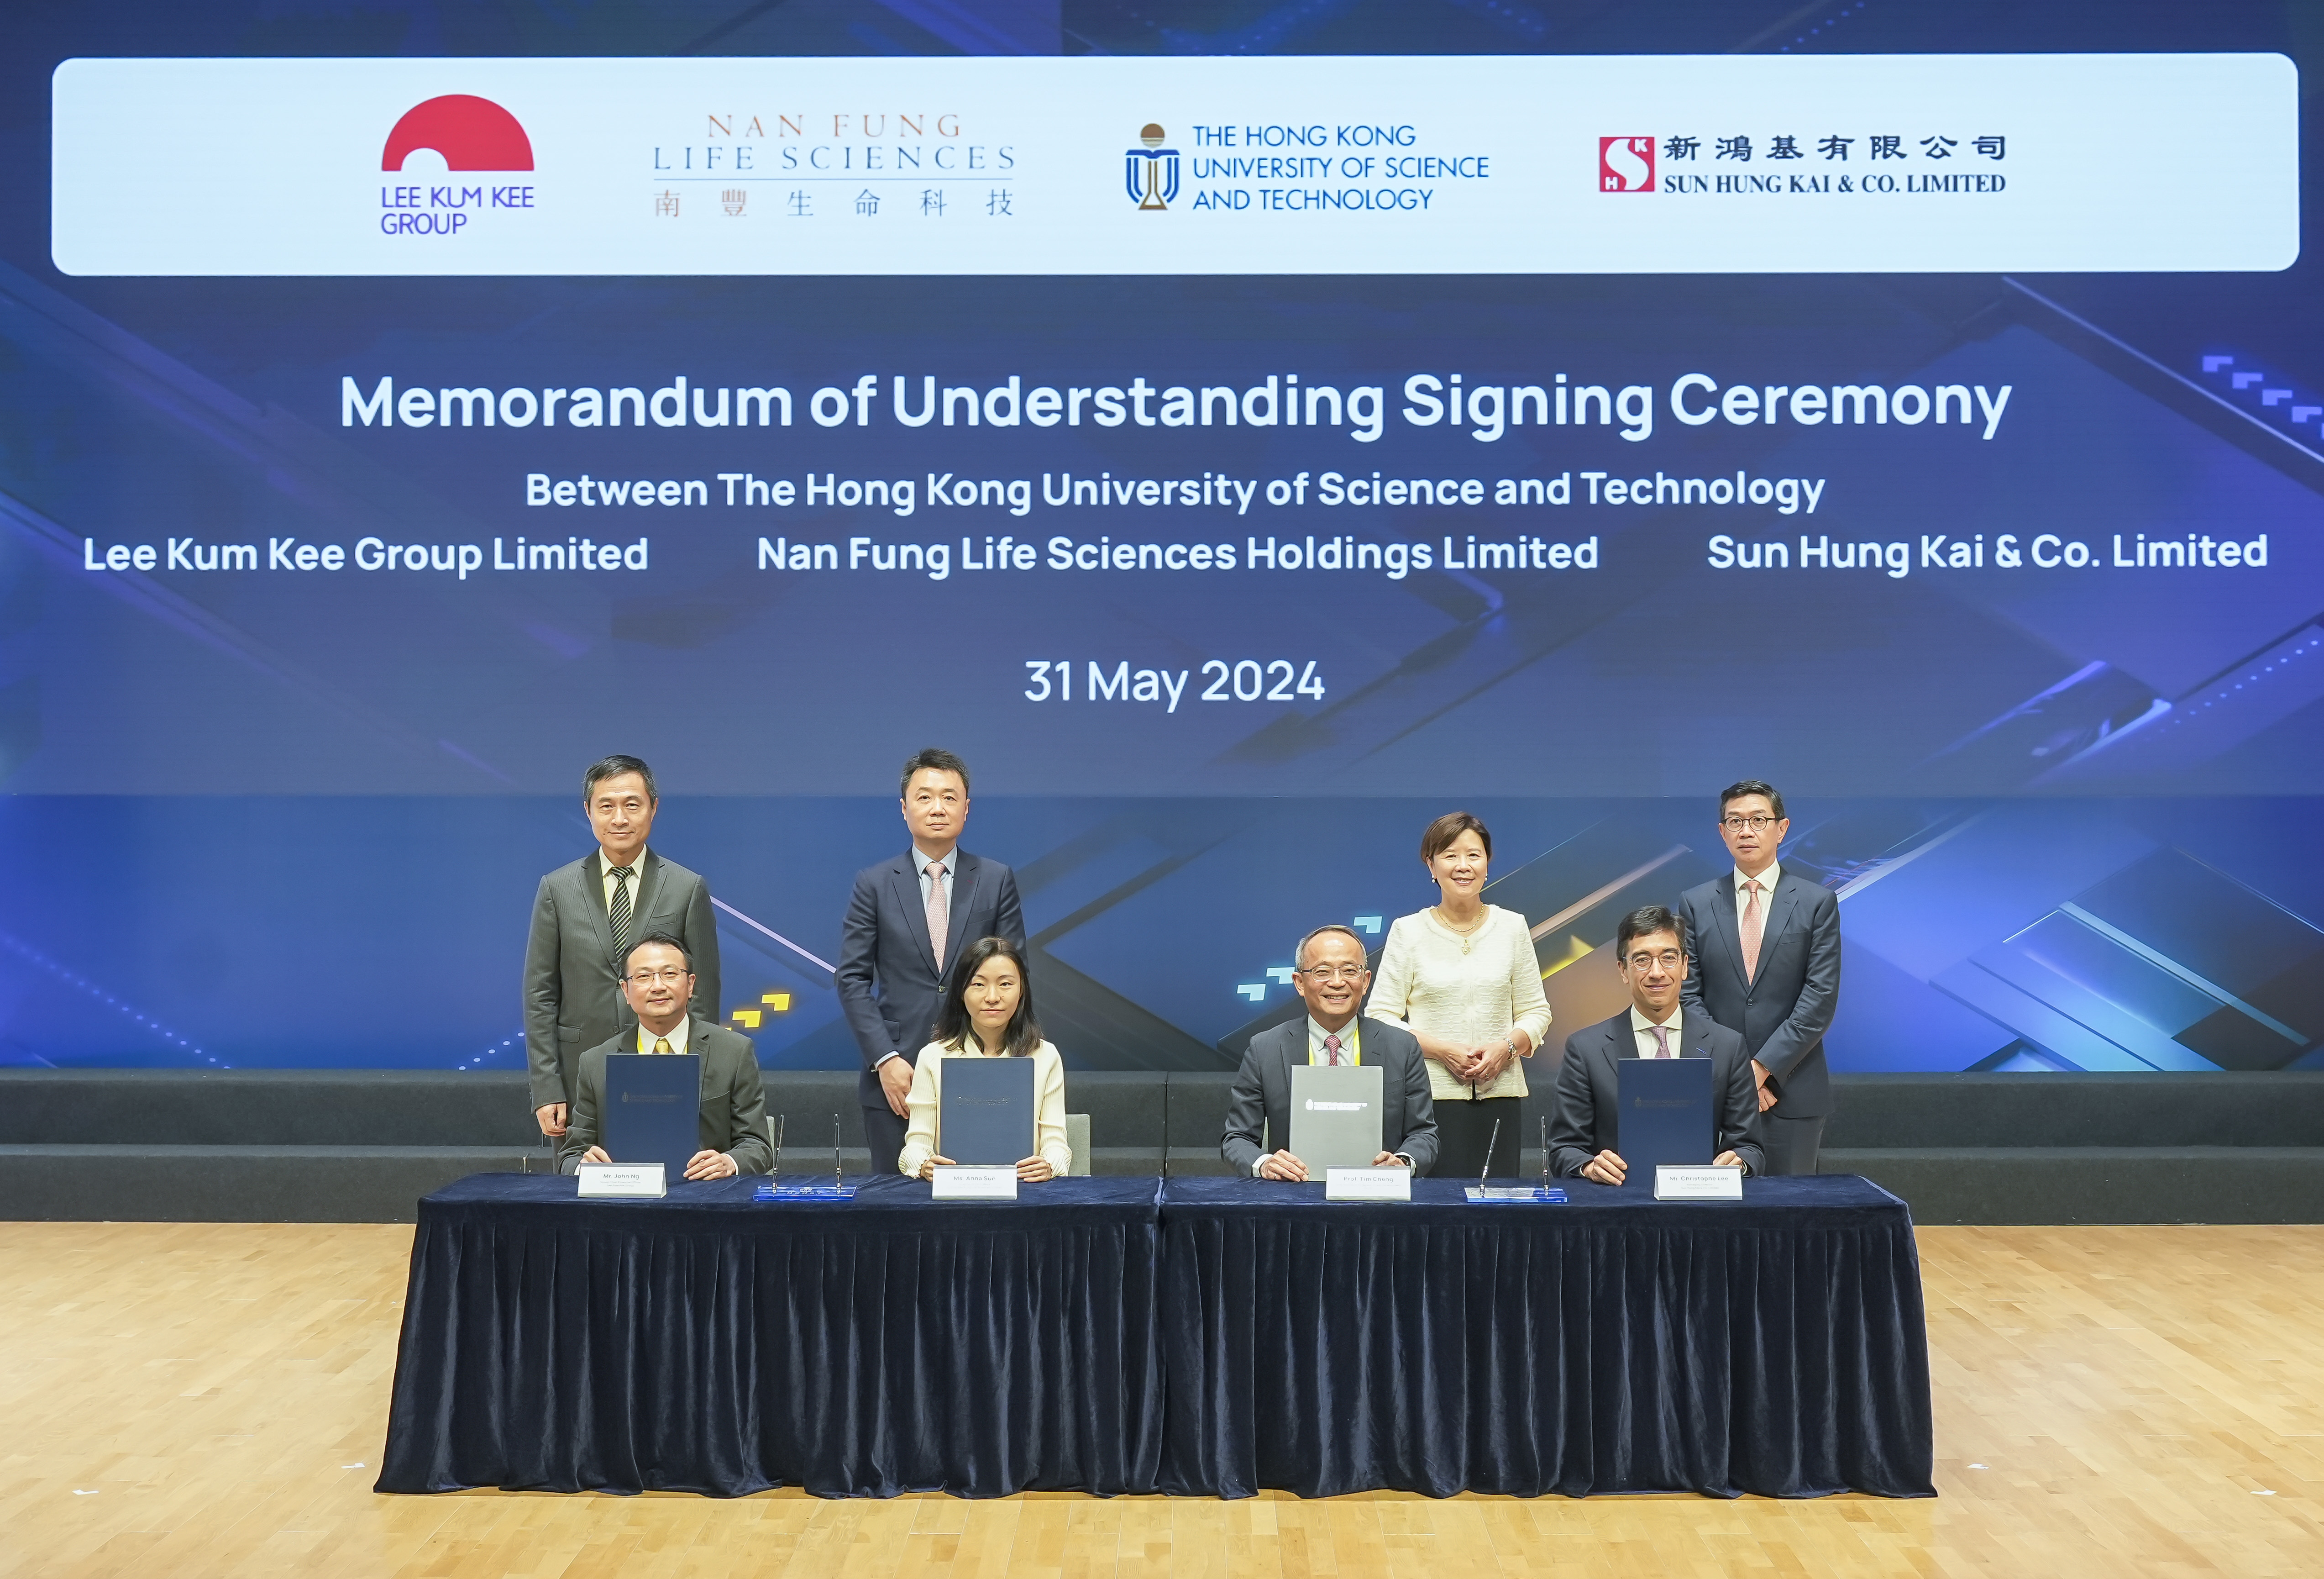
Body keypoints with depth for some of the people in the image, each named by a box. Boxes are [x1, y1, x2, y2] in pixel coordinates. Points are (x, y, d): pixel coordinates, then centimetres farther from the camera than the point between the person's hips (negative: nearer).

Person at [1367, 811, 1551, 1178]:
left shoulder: (1512, 927, 9)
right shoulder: (1408, 931, 2)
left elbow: (1536, 1012, 12)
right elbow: (1380, 1017, 0)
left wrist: (1507, 1047, -8)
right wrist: (1443, 1050, -12)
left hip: (1500, 1094, 2)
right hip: (1431, 1094, -2)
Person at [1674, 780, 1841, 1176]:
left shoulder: (1817, 902, 3)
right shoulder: (1696, 904, 8)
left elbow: (1820, 998, -4)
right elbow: (1689, 995, 3)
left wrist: (1763, 1066, -11)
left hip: (1792, 1091, -1)